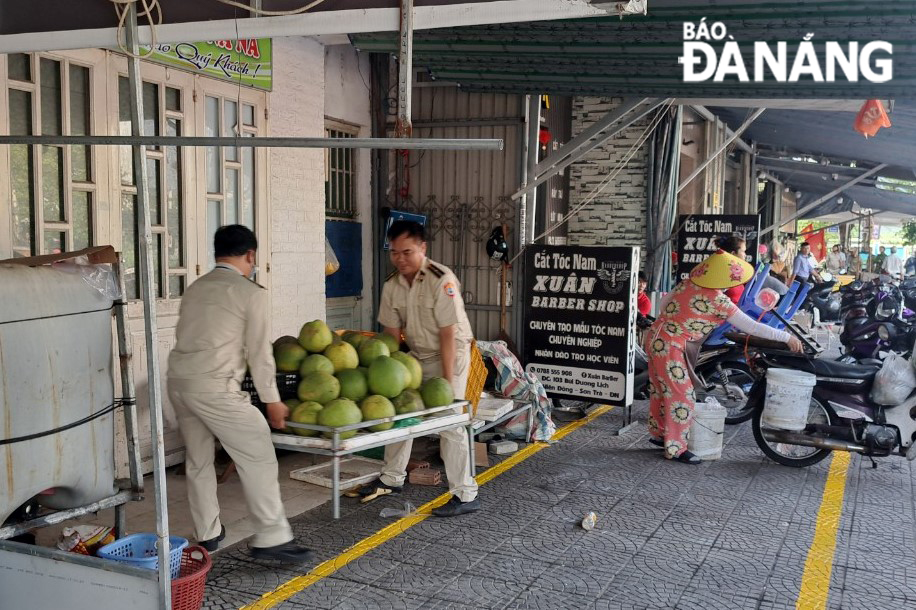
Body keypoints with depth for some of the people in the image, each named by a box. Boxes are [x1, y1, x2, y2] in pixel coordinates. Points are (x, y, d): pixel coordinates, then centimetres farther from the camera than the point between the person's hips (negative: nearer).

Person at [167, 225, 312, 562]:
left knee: (198, 461, 19)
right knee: (258, 459, -1)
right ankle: (272, 538, -1)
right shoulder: (251, 293, -4)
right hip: (215, 388, -8)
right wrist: (272, 400, 5)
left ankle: (207, 534, 29)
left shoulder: (195, 288, 16)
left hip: (178, 382, 8)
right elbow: (259, 352, -4)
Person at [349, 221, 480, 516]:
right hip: (416, 355, 7)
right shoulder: (392, 285, -4)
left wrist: (447, 381, -23)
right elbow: (392, 332, 2)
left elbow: (448, 333, -23)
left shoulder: (441, 279, -23)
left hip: (451, 353, -7)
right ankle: (391, 478, 29)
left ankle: (466, 495, -2)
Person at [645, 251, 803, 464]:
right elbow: (751, 327, -14)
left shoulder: (688, 283, 1)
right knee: (682, 397, 3)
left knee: (660, 390, 22)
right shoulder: (719, 301, -17)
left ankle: (658, 433, 38)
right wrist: (787, 337, -7)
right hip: (670, 348, -8)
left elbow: (665, 303, 11)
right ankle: (676, 449, 11)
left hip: (656, 337, 8)